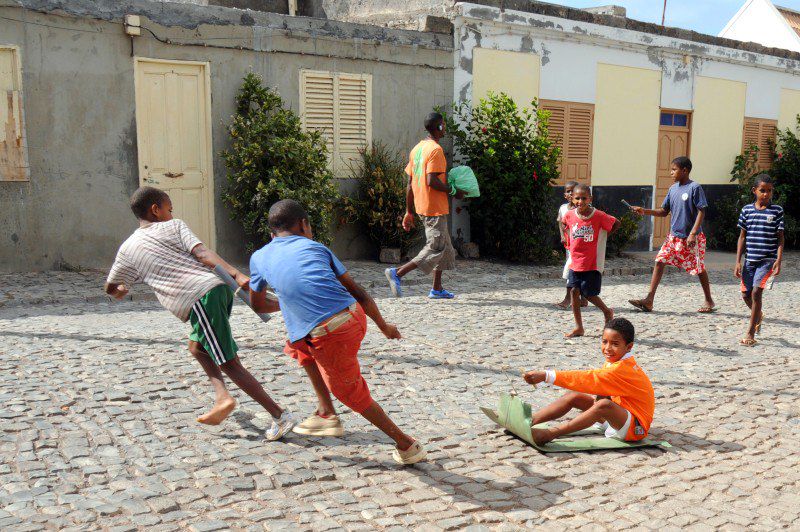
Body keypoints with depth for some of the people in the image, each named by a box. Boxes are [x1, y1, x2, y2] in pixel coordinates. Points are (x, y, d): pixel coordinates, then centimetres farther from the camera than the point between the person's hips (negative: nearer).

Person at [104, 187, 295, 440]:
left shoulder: (128, 249, 16)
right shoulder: (174, 226, 15)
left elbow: (110, 288, 30)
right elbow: (203, 253, -3)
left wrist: (121, 290, 54)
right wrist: (236, 274, -14)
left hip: (199, 302, -4)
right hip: (217, 287, 4)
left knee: (230, 364, 1)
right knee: (196, 347, 26)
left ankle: (280, 416, -1)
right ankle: (222, 398, 11)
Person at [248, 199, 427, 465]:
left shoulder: (259, 257, 17)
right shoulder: (315, 247, 19)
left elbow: (258, 305, 34)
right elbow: (357, 291, 20)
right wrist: (384, 326, 32)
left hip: (331, 337, -4)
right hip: (355, 316, 4)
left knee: (351, 393, 19)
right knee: (301, 344, 33)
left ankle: (407, 446, 26)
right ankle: (326, 415, 36)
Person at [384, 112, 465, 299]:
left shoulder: (417, 148, 12)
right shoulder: (436, 149, -15)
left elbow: (410, 184, 12)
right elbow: (432, 181, -24)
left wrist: (409, 212, 15)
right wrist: (454, 191, -12)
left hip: (421, 206, 10)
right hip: (435, 208, -10)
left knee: (445, 246, 16)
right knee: (435, 249, -5)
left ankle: (437, 289, 18)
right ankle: (398, 273, -11)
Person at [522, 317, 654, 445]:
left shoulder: (622, 369, -26)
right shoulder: (613, 363, 5)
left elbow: (589, 379, -35)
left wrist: (546, 376, -42)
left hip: (636, 427, -10)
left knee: (604, 405, -38)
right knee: (574, 397, -2)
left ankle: (549, 434, -41)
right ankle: (530, 421, -10)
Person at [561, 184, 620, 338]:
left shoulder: (599, 216, -14)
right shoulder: (570, 215, -3)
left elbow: (616, 224, 1)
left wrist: (602, 236, -3)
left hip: (593, 264, -4)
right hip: (575, 262, 4)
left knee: (589, 294, 1)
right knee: (574, 291, 0)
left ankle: (607, 311, 31)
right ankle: (578, 327, 10)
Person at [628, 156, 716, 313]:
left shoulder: (695, 188, -12)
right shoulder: (673, 189, 8)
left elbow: (701, 212, -14)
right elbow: (664, 211, 13)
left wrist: (693, 234, -21)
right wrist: (644, 211, -1)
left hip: (691, 237, -6)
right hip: (674, 236, 6)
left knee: (699, 269, 6)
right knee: (659, 261, -4)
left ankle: (709, 301, 24)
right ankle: (649, 300, -5)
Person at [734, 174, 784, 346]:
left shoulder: (777, 210, -1)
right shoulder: (746, 210, 5)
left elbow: (780, 238, 0)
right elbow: (742, 237, 8)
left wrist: (778, 260, -11)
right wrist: (738, 262, 3)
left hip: (768, 259, -4)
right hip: (750, 259, 4)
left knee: (756, 291, -14)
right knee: (746, 294, 9)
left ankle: (750, 334, -6)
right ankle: (758, 315, 42)